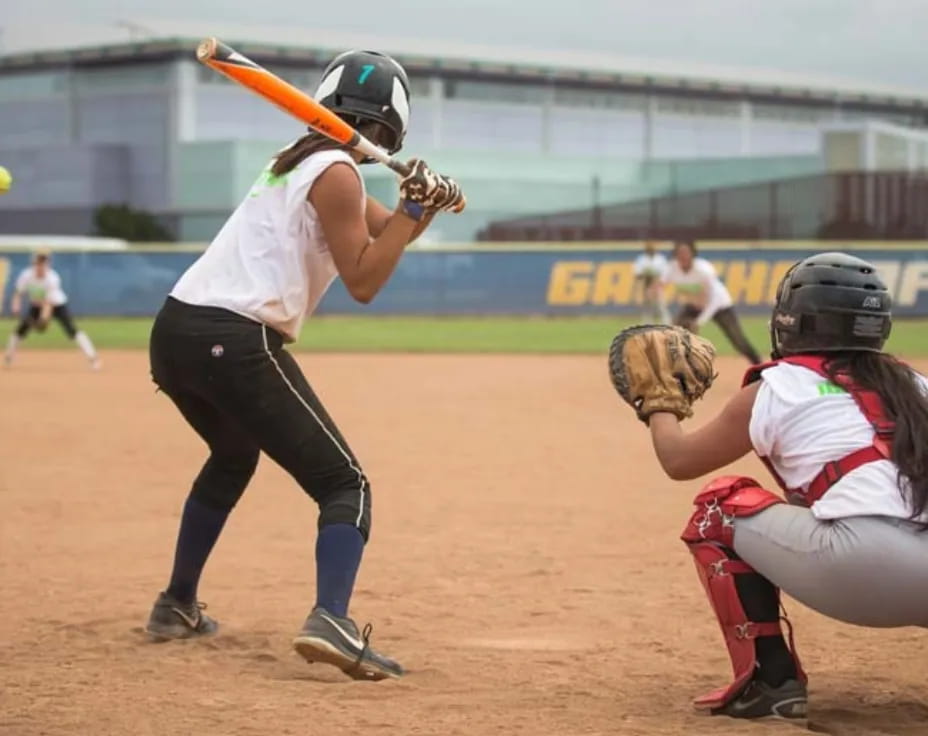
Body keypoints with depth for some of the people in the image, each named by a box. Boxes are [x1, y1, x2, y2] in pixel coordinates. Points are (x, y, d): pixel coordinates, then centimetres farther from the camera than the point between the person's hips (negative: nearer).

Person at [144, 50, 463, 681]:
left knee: (233, 457, 35)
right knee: (345, 484, -5)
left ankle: (177, 606, 38)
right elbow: (363, 281, -5)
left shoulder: (300, 163, 22)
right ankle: (331, 621, -28)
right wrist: (415, 209, -2)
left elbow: (382, 233, 24)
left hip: (175, 332, 9)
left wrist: (422, 206, 5)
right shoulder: (336, 174, -4)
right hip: (235, 343, -9)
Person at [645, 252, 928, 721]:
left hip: (859, 568, -5)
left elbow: (678, 459, 23)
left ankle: (770, 679, 7)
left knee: (720, 511, 18)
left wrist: (659, 405, 42)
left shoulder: (775, 388, 13)